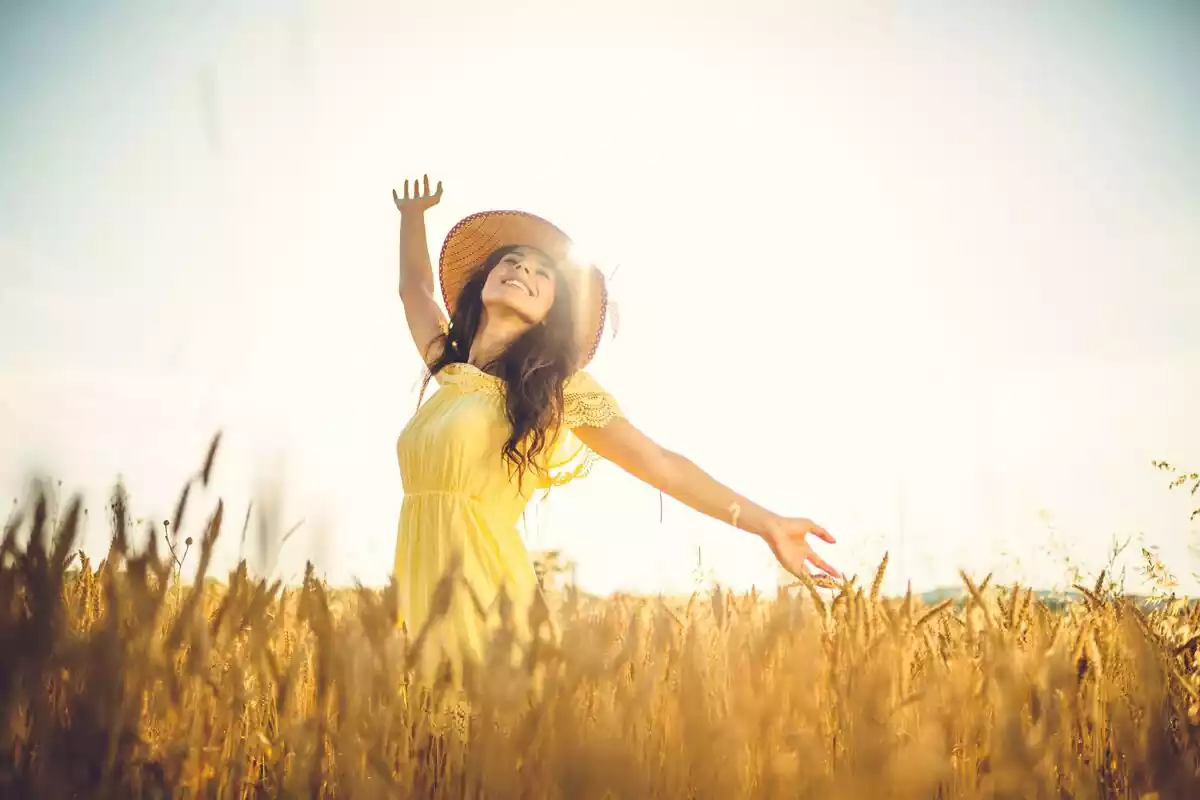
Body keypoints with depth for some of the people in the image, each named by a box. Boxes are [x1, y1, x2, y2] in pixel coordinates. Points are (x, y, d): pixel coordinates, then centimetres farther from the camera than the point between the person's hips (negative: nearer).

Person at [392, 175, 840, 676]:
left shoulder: (557, 386, -1)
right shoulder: (449, 369, 16)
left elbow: (659, 465, -3)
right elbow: (414, 287, 34)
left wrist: (764, 523, -8)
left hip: (484, 585, -5)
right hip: (421, 583, 5)